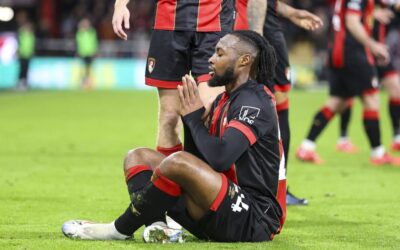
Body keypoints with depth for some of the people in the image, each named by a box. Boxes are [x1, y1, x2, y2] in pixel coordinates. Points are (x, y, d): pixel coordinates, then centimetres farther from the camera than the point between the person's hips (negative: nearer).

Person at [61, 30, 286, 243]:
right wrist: (193, 117, 1)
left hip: (254, 221, -10)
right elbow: (197, 158, 17)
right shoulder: (224, 101, 17)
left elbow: (219, 158, -26)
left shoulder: (254, 102, -13)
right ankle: (156, 226, -19)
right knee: (139, 157, 10)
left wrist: (195, 119, -10)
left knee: (178, 162, -32)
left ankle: (120, 230, -14)